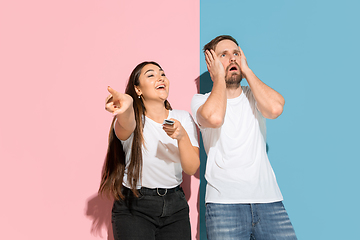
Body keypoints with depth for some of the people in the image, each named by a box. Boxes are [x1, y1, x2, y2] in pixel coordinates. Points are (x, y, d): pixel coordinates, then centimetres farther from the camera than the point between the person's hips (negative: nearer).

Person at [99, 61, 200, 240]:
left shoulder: (183, 118, 1)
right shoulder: (134, 119, -8)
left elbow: (191, 168, -8)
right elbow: (126, 127, -35)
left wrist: (182, 136, -26)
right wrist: (126, 106, -57)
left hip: (175, 206, 3)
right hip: (134, 208, -3)